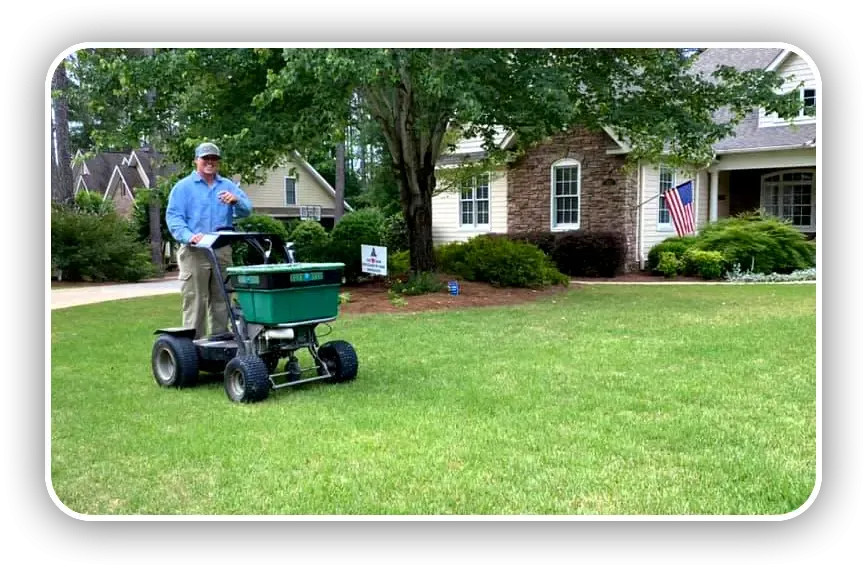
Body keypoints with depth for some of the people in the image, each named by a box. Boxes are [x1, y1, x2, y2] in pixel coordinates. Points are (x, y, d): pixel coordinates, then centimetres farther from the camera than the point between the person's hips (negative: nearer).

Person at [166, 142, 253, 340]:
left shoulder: (228, 186, 16)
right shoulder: (183, 187, 5)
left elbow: (246, 210, 3)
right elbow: (173, 217, -5)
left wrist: (236, 200, -21)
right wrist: (189, 236, -24)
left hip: (223, 251, 4)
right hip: (194, 252, -4)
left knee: (221, 301, 9)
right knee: (194, 301, -4)